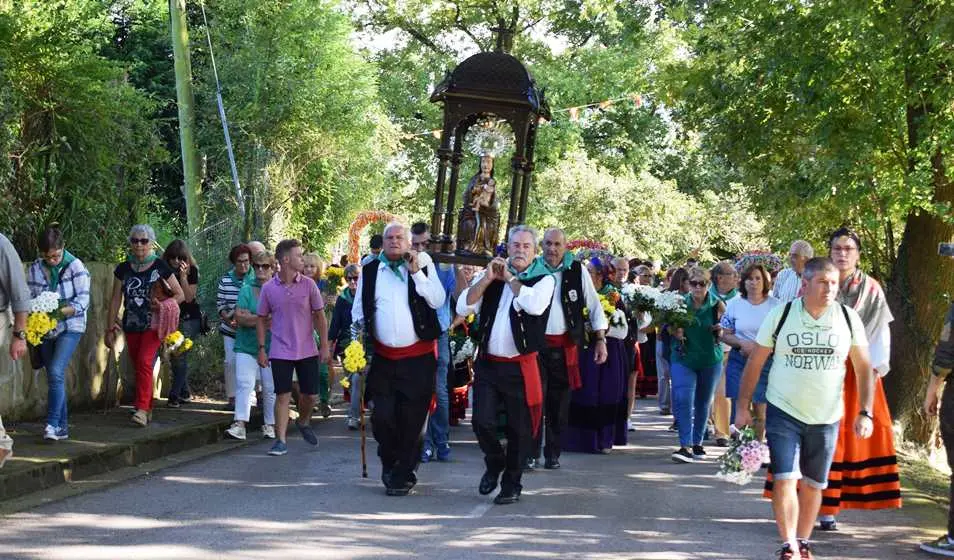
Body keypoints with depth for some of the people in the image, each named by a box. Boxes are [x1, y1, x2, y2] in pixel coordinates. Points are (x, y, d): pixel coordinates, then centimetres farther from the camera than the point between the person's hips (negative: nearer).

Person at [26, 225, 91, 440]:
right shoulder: (34, 269, 0)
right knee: (54, 377, 8)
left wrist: (60, 311, -27)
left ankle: (52, 423, -17)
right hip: (45, 330, 5)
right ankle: (62, 427, 14)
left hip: (69, 327, -5)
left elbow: (83, 300, -14)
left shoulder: (75, 266, -11)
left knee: (56, 372, -20)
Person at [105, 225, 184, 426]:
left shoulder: (160, 266, 0)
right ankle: (148, 409, 20)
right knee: (139, 367, 8)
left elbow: (180, 295, 5)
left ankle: (142, 409, -23)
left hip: (153, 324, -4)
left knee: (144, 361, -19)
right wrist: (110, 328, 9)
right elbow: (115, 300, 12)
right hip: (131, 325, 4)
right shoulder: (123, 269, 9)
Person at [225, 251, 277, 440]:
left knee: (270, 388, 5)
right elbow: (239, 317, -6)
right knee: (244, 383, -10)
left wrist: (251, 318, -11)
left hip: (271, 348, 0)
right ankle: (239, 424, -14)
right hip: (247, 346, 0)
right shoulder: (246, 289, 4)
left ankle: (269, 425, 15)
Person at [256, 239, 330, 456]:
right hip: (280, 352, -1)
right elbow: (262, 319, 5)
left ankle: (303, 422, 36)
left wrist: (324, 345, -1)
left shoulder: (308, 284, -2)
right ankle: (280, 440, 0)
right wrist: (261, 348, 0)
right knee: (283, 396, -4)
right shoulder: (268, 288, -3)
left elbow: (319, 316, 2)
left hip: (307, 350, 1)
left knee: (310, 394, 7)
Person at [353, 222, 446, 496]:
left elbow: (438, 301, -10)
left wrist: (416, 272, -15)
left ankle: (403, 475, 14)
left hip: (418, 357, -2)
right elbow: (358, 310, 14)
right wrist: (360, 336, 1)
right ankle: (390, 463, 25)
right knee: (382, 417, -1)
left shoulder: (423, 266, 1)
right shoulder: (369, 271, 7)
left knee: (412, 420, 1)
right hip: (383, 357, 2)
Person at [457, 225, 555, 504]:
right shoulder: (489, 274, 9)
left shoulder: (544, 279, 0)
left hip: (521, 366, -2)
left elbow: (535, 305, -21)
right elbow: (463, 307, -1)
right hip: (487, 363, 2)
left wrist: (509, 278, -9)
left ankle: (511, 483, 22)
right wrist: (488, 278, -10)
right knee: (482, 421, -4)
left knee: (520, 429, 5)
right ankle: (494, 464, 25)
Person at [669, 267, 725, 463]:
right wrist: (676, 333, -13)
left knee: (703, 403, 11)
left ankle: (697, 443, 25)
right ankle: (686, 446, -18)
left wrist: (720, 330, -15)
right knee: (683, 401, -15)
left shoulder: (717, 305, -5)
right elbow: (671, 328, 8)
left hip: (710, 360, 1)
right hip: (683, 358, -1)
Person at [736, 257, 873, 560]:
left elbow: (864, 368, 4)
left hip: (826, 417, 2)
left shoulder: (849, 318, -3)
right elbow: (755, 363, 0)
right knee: (785, 479, -12)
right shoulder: (781, 315, -7)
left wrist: (865, 413, -3)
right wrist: (742, 407, -1)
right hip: (783, 412, -2)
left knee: (813, 484, 11)